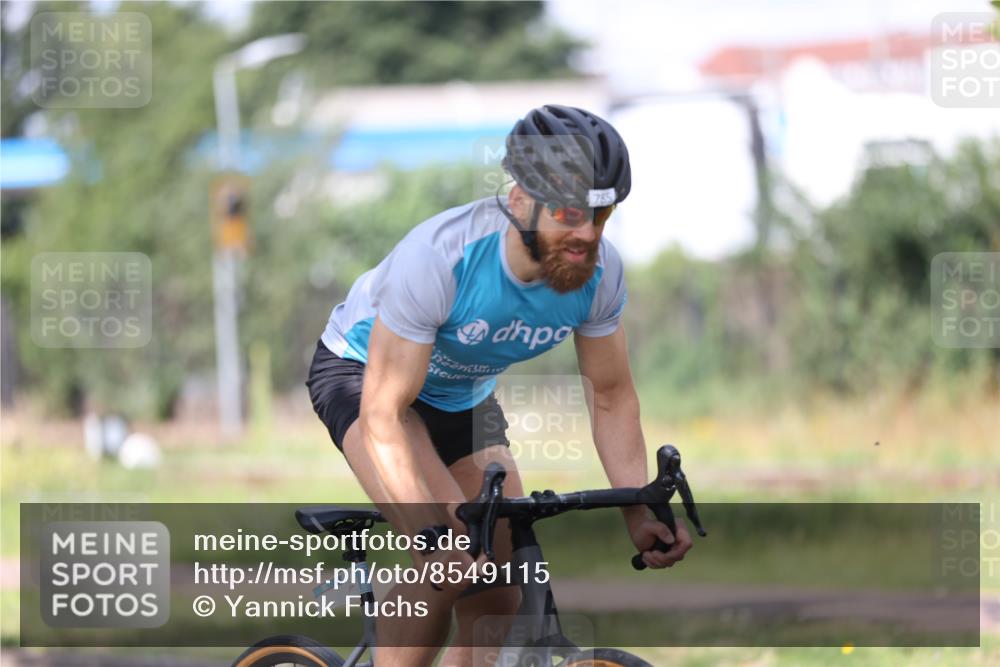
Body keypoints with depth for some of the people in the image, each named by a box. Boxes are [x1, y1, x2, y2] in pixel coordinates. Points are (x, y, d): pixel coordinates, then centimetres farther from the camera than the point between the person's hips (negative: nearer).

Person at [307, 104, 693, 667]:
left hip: (465, 397, 6)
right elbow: (383, 415, -36)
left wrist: (640, 514, -21)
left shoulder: (600, 271, -22)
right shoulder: (437, 258, -39)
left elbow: (612, 399, -7)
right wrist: (435, 532, -47)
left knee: (500, 598, -3)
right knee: (452, 563, -28)